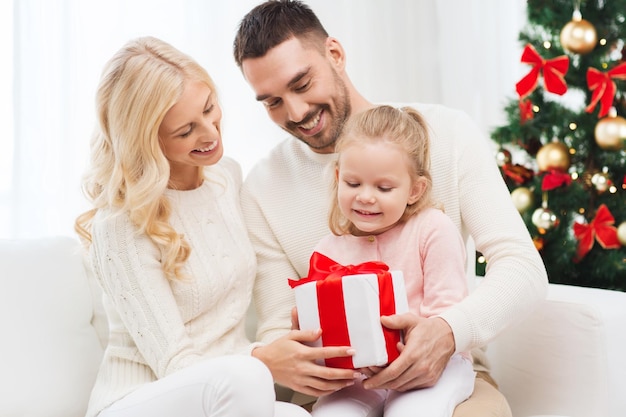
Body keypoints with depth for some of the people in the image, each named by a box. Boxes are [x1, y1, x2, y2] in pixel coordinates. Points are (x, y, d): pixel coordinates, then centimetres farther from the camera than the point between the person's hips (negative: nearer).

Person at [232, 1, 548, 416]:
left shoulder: (446, 131, -4)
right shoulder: (263, 190, 0)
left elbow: (524, 268, -10)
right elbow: (276, 330, 2)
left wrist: (449, 331, -30)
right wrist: (277, 360, -24)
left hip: (446, 370, -1)